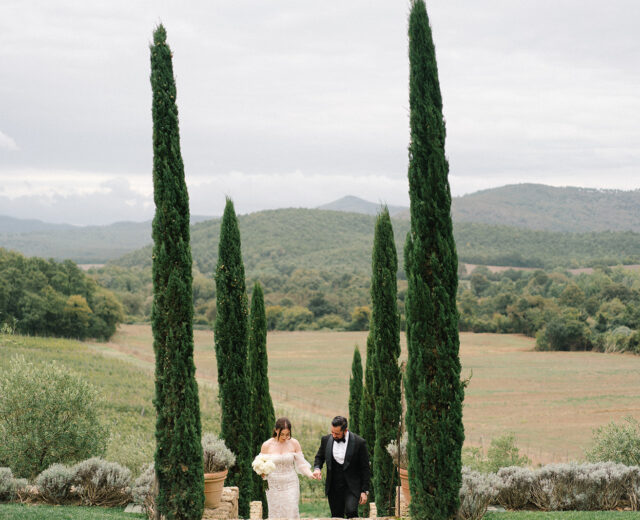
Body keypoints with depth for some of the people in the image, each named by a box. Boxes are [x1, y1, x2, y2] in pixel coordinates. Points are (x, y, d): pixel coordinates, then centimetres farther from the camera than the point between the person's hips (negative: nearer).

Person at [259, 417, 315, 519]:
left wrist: (310, 474, -17)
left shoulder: (294, 444, -2)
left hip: (290, 485, 0)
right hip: (273, 486, 0)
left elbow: (301, 464, 1)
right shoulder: (267, 445, -4)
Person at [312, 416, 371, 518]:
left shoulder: (359, 442, -10)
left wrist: (364, 491, -6)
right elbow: (319, 457, 16)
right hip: (334, 487, 4)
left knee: (351, 511, -23)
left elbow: (365, 469, -5)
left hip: (352, 486, -4)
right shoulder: (326, 440, 0)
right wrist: (317, 468, -8)